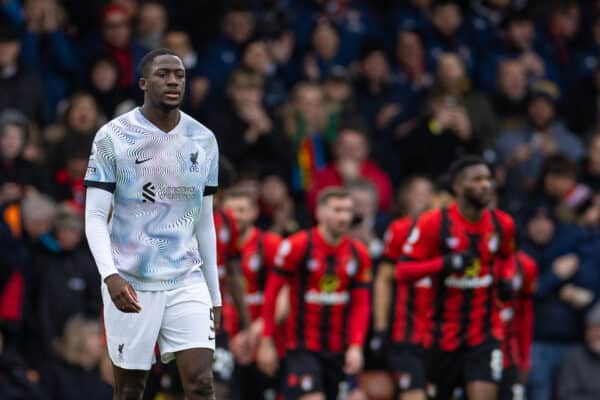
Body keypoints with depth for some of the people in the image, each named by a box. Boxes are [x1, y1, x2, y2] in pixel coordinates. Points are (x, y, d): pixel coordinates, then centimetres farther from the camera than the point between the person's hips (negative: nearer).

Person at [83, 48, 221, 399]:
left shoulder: (204, 141, 8)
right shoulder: (113, 137, -4)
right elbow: (95, 216, -6)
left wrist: (215, 294, 14)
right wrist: (110, 275, -22)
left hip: (187, 281, 3)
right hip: (130, 284, -3)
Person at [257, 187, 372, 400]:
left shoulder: (359, 254, 4)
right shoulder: (297, 246, -9)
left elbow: (361, 305, 4)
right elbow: (271, 293, -5)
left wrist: (356, 346, -9)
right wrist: (266, 342, -6)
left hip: (338, 350, 5)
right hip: (302, 348, -5)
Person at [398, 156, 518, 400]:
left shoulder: (502, 224, 3)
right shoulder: (434, 223, -10)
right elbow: (403, 270, -11)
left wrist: (506, 279, 3)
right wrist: (445, 263, -25)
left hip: (485, 333, 2)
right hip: (443, 332, -2)